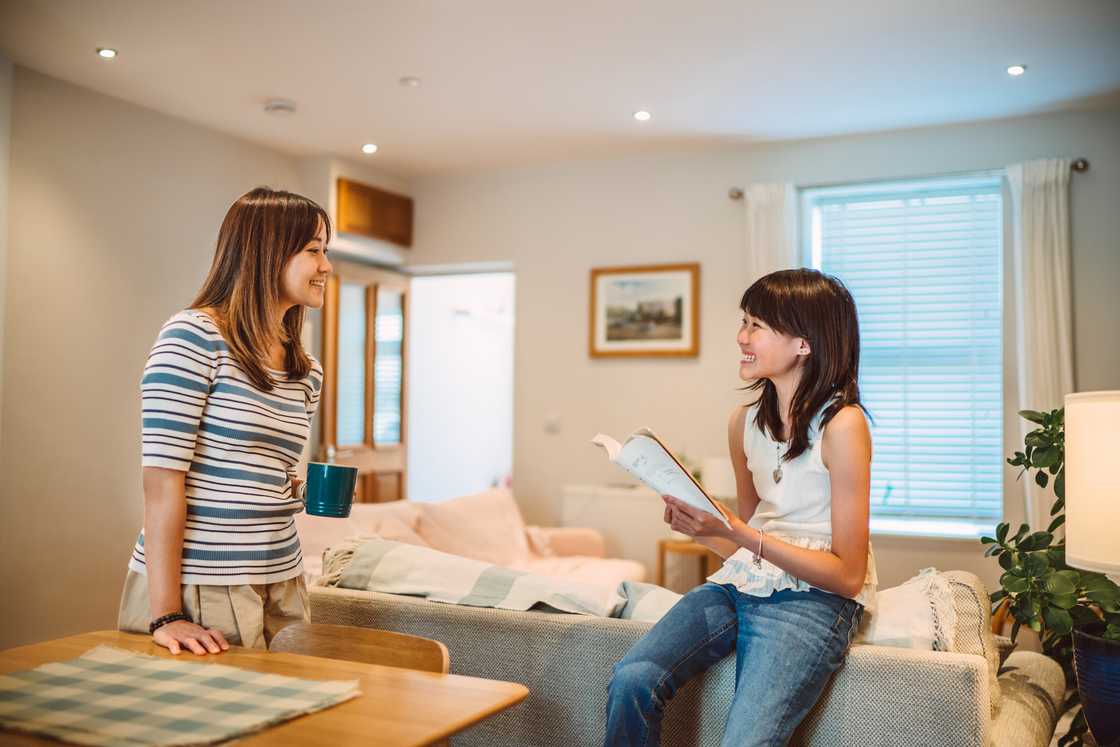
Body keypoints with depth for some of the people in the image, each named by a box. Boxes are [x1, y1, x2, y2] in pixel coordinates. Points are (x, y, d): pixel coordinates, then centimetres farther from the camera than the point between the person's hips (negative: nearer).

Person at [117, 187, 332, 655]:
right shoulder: (193, 336, -11)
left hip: (281, 585, 7)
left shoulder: (307, 372, 10)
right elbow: (163, 479, -16)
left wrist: (306, 493, 2)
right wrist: (165, 615, -19)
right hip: (198, 588, -7)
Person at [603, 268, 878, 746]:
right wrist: (699, 528, -1)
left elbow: (847, 575, -13)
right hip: (740, 583, 6)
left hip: (814, 597, -5)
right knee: (631, 679, -19)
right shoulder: (745, 421, 8)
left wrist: (735, 531, -20)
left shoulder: (842, 424, -12)